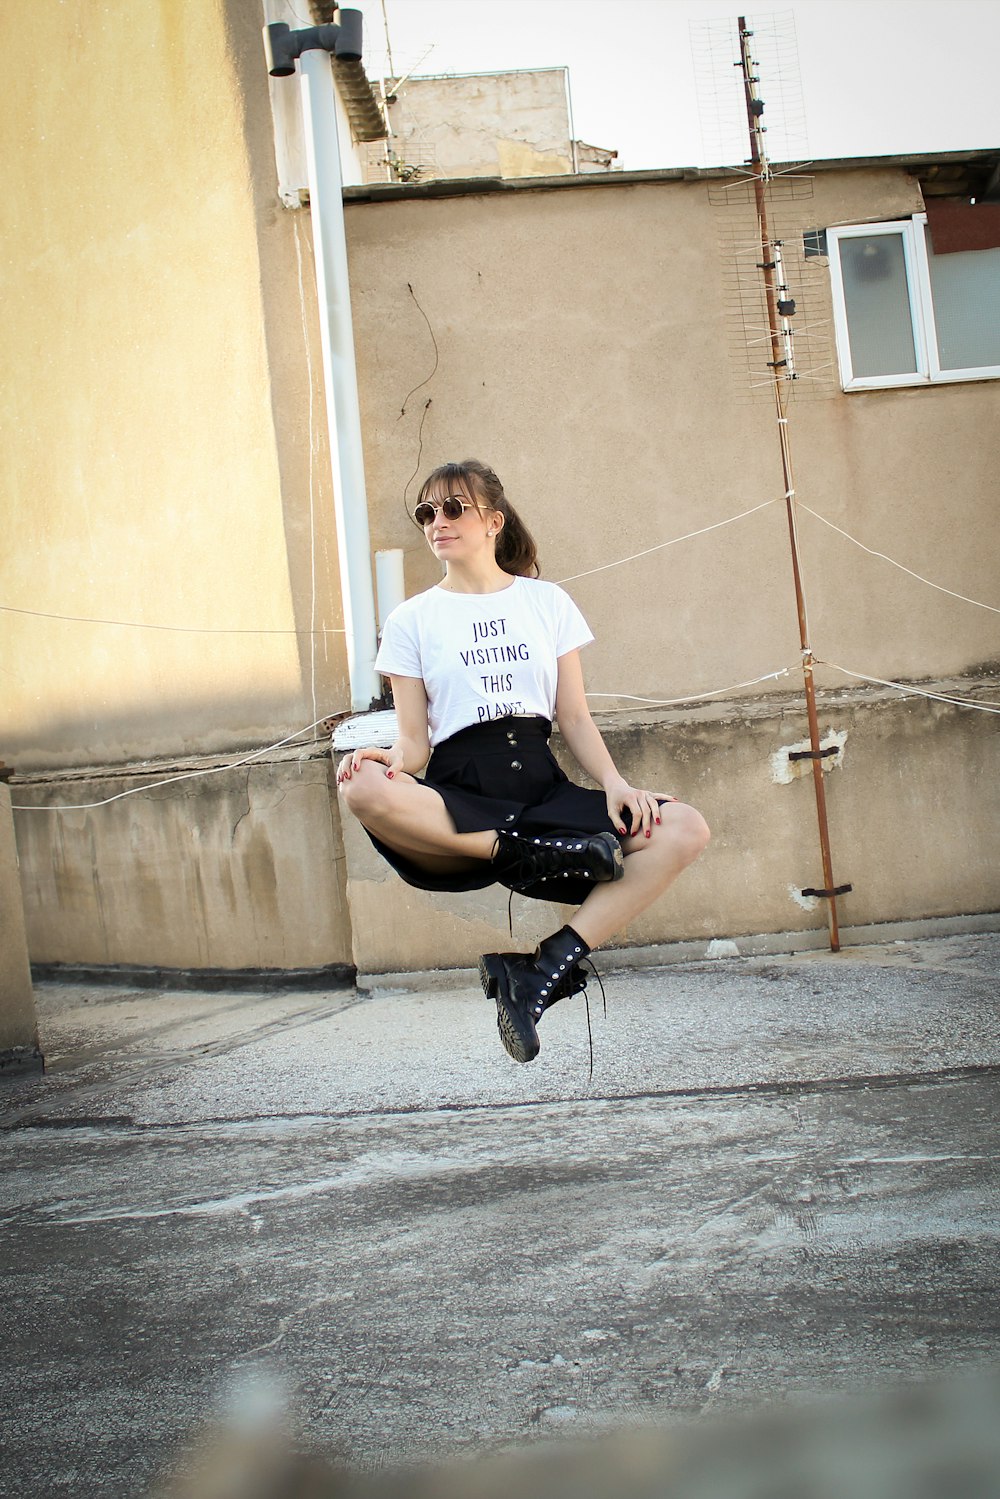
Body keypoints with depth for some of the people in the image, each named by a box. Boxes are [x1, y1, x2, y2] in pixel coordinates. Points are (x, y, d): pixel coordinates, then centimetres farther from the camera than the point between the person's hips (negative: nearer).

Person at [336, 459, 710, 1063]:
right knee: (364, 789, -37)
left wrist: (615, 783, -8)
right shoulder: (412, 620, 12)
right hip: (459, 797, -2)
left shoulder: (548, 601, 16)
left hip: (543, 784, 2)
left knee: (685, 830, -24)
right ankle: (547, 856, -29)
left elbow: (576, 718, 12)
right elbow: (416, 742, 5)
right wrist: (392, 760, -19)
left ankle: (545, 971, -30)